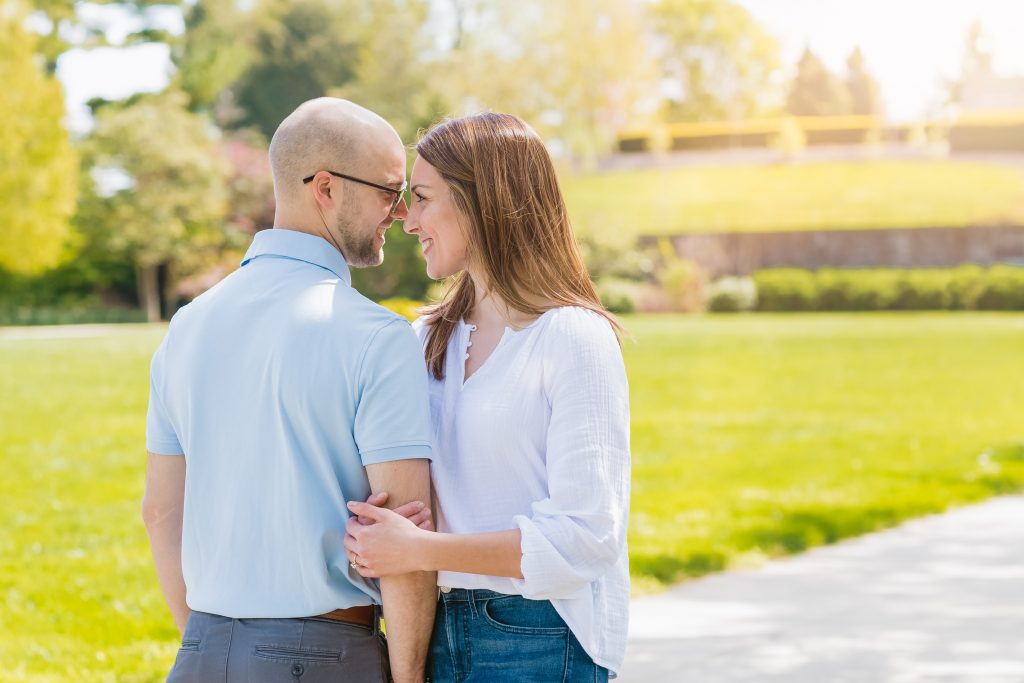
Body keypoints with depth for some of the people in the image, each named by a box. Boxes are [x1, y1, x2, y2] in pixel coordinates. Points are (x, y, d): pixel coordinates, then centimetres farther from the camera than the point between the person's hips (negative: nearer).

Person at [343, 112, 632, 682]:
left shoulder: (575, 339, -11)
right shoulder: (429, 339, 11)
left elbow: (584, 534, -17)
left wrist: (421, 551, -20)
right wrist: (367, 535, -10)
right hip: (443, 630, 6)